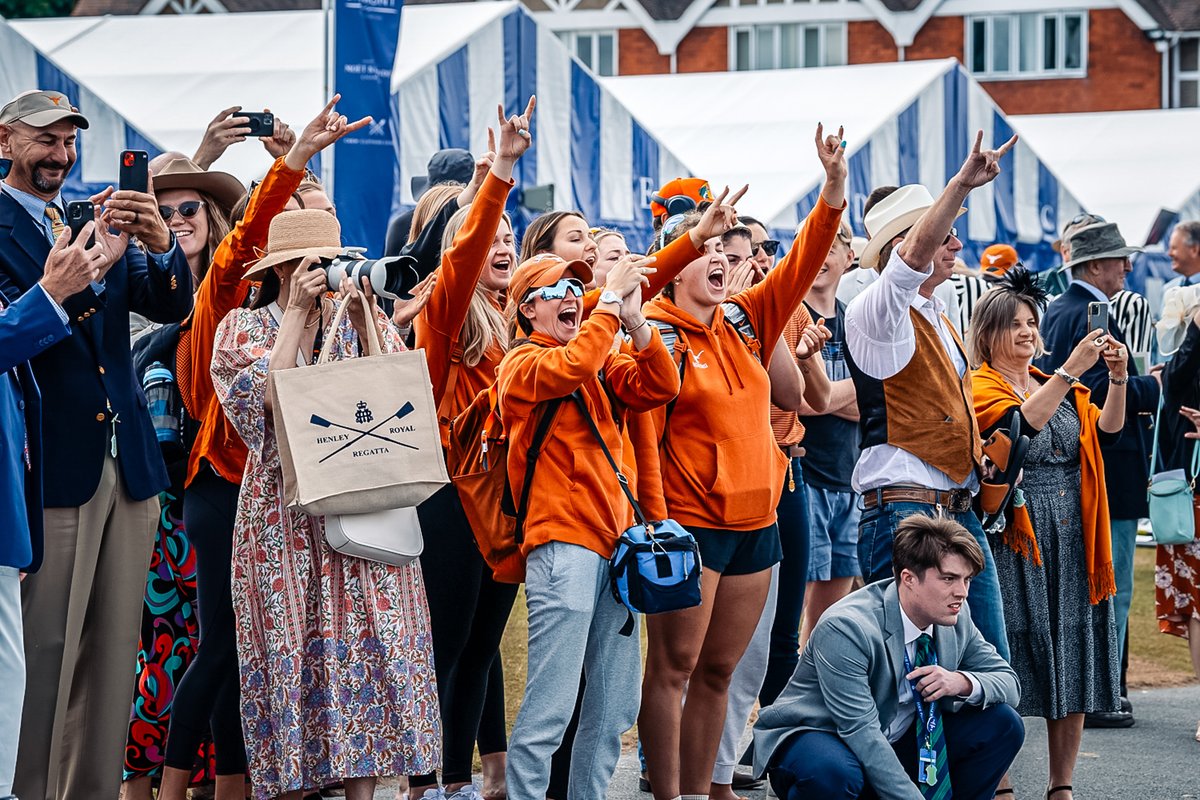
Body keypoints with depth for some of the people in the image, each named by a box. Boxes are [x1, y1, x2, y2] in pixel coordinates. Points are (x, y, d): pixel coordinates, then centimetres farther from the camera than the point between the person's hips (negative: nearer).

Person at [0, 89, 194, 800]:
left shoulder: (98, 216, 14)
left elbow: (172, 307, 7)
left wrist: (161, 245, -13)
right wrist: (93, 264, -26)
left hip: (127, 464, 6)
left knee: (114, 656, 7)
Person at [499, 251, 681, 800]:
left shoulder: (604, 363, 19)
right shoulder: (522, 363, -1)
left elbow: (659, 388, 3)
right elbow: (569, 367, -22)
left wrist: (635, 322, -9)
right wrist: (611, 299, -16)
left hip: (614, 545, 7)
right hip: (562, 543, -7)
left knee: (615, 708, 8)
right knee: (550, 707, -12)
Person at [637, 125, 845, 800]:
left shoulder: (745, 322, 10)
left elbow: (802, 263, 3)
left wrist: (835, 188, -10)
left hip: (756, 522, 7)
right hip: (689, 523, -7)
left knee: (719, 671, 10)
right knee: (673, 668, -3)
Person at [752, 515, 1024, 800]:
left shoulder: (956, 617, -6)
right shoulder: (845, 628, -27)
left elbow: (1008, 682, 2)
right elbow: (861, 731, -31)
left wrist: (963, 682, -22)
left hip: (897, 744, 7)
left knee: (1002, 725, -8)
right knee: (833, 772, -42)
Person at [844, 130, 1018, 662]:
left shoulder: (939, 320, 21)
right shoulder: (877, 313, -7)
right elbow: (915, 256, -27)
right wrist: (962, 184, -34)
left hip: (959, 512, 9)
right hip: (903, 514, -9)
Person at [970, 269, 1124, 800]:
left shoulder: (1057, 384, 18)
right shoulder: (978, 388, -1)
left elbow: (1105, 430, 4)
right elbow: (1022, 422, -21)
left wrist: (1117, 379, -11)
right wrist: (1070, 371, -26)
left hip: (1071, 537, 6)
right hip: (1015, 537, -6)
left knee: (1073, 660, 4)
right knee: (1015, 649, -8)